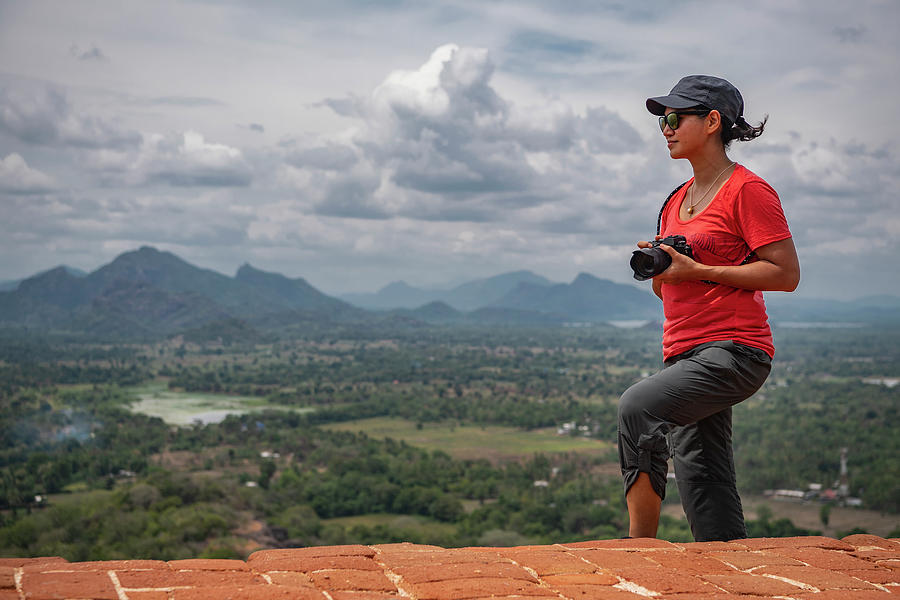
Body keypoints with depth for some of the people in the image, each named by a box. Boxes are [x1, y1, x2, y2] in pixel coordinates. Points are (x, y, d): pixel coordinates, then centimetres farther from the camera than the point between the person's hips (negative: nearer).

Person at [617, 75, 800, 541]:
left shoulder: (748, 190, -5)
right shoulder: (677, 200, 19)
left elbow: (786, 274, -12)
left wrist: (697, 270, -15)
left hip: (734, 349, -9)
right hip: (684, 353, 9)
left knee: (638, 405, -29)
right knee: (700, 478, 6)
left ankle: (639, 549, -23)